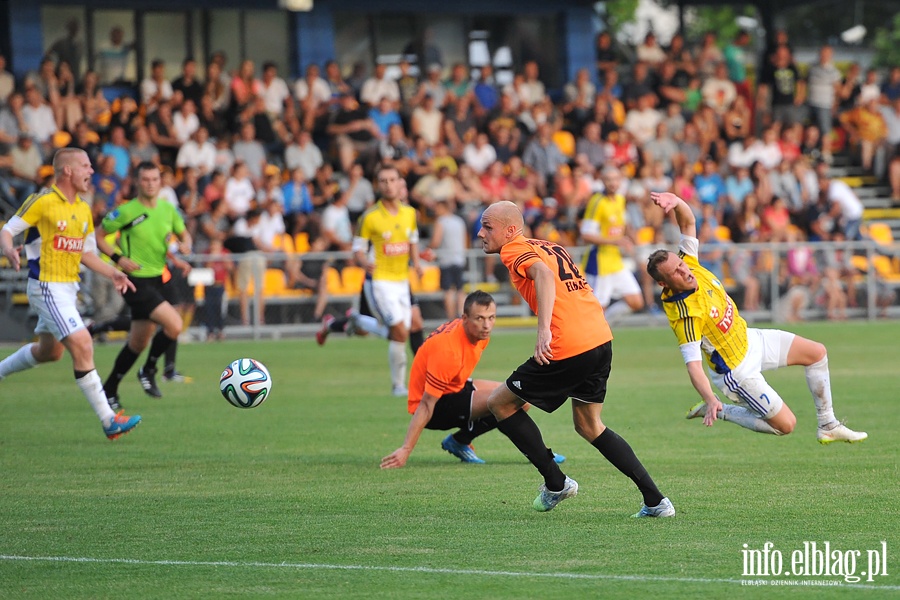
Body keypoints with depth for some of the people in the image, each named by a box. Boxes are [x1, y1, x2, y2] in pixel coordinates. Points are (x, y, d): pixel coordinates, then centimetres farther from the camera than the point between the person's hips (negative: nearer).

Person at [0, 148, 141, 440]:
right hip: (47, 286, -9)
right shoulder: (42, 202, -12)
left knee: (49, 351, 21)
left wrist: (112, 273, 6)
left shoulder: (83, 210, 11)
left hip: (68, 287, 9)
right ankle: (109, 421, -14)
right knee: (82, 346, -15)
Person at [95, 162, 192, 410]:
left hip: (158, 279, 6)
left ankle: (110, 388, 29)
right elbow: (97, 235, -3)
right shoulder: (127, 212, -11)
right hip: (136, 280, -6)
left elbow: (183, 233, 20)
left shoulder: (168, 210, 5)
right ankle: (149, 370, 0)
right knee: (174, 325, -21)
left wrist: (185, 244, -4)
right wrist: (118, 258, -15)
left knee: (138, 343, 13)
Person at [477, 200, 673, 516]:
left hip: (568, 349, -9)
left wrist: (544, 330, -36)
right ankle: (655, 500, 13)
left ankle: (556, 483, 10)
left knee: (499, 403, 9)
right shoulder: (550, 246, 22)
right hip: (601, 339, 9)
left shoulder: (514, 250, -4)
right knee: (589, 426, 22)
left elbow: (543, 274, -24)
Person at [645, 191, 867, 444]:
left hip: (748, 339, 9)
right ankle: (717, 411, 12)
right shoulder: (685, 315, -36)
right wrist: (711, 400, -51)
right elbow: (693, 364, -39)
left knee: (816, 353, 14)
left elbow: (689, 222, -10)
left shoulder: (688, 264, -16)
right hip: (737, 370, -9)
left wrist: (676, 202, -32)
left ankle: (828, 426, 26)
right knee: (785, 424, 0)